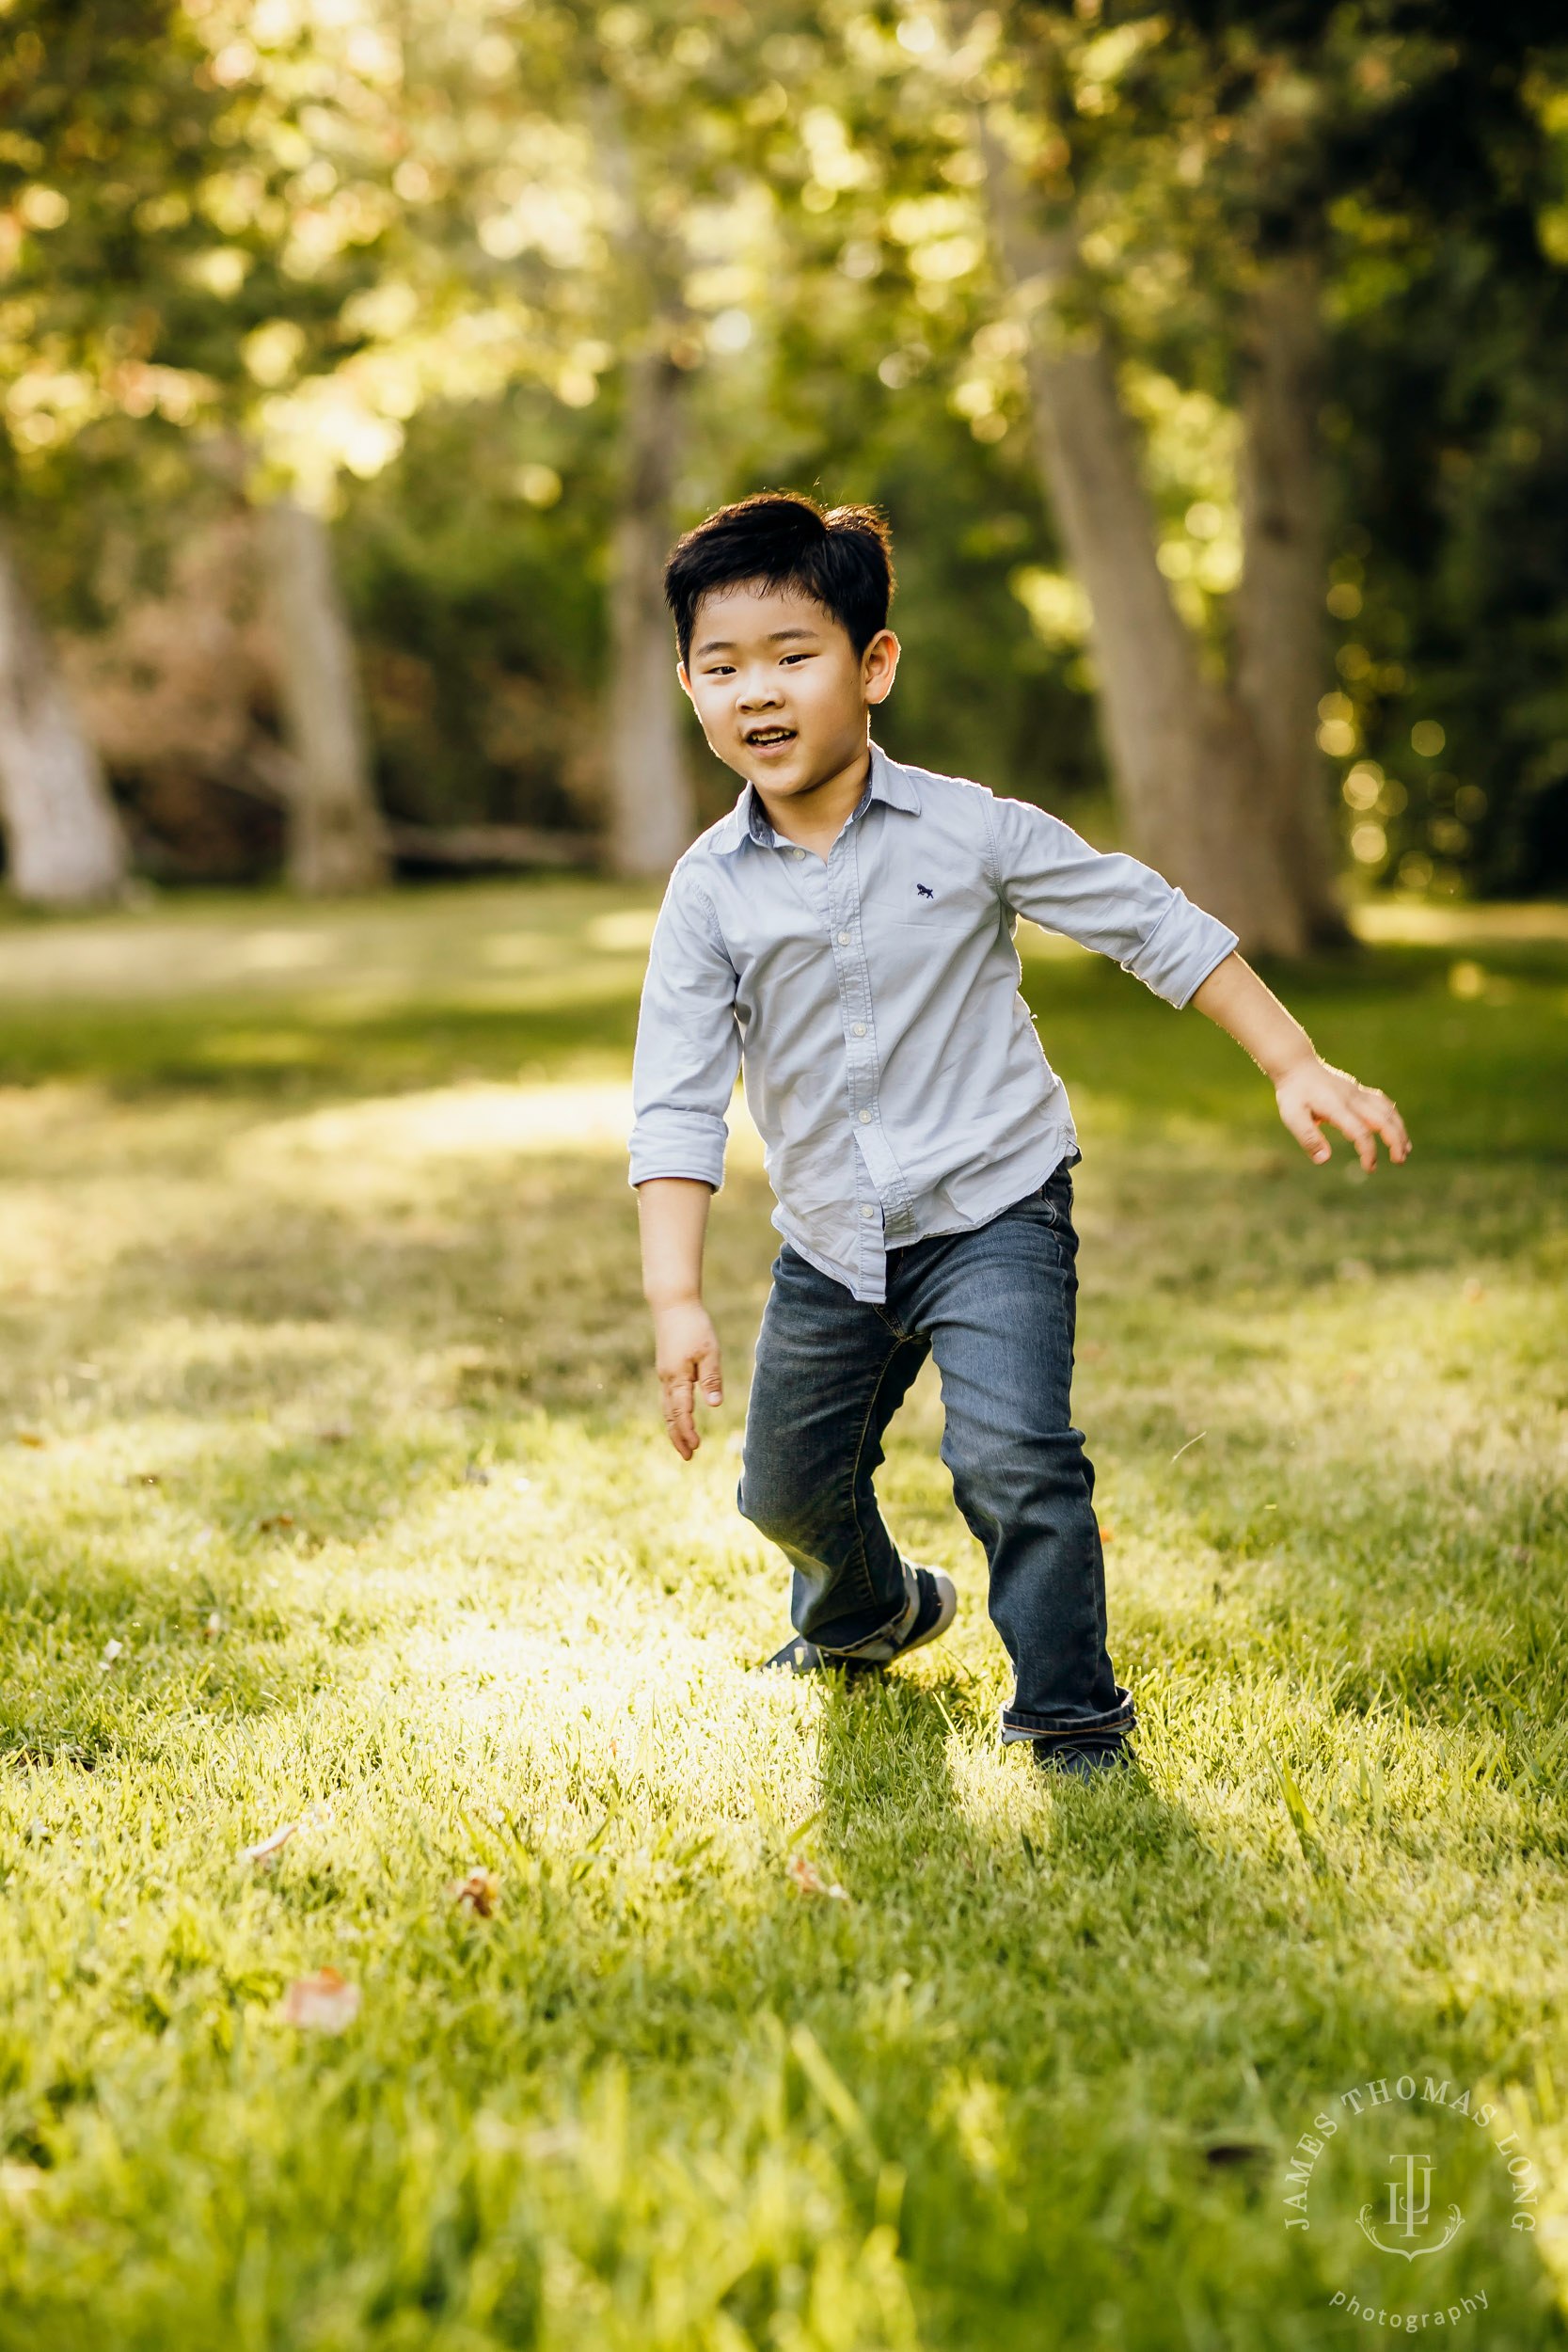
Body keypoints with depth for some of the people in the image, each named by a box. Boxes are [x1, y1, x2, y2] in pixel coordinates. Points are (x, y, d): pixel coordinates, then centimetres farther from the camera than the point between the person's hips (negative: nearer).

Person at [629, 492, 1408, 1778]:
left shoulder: (970, 830, -11)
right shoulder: (710, 890, -7)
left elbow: (1156, 925, -4)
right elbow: (677, 1107, -10)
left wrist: (1297, 1067, -7)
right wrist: (677, 1298, -20)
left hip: (992, 1207, -4)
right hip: (830, 1241, 4)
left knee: (1012, 1459, -22)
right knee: (787, 1490, 18)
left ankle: (1071, 1707, 1)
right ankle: (872, 1612, 52)